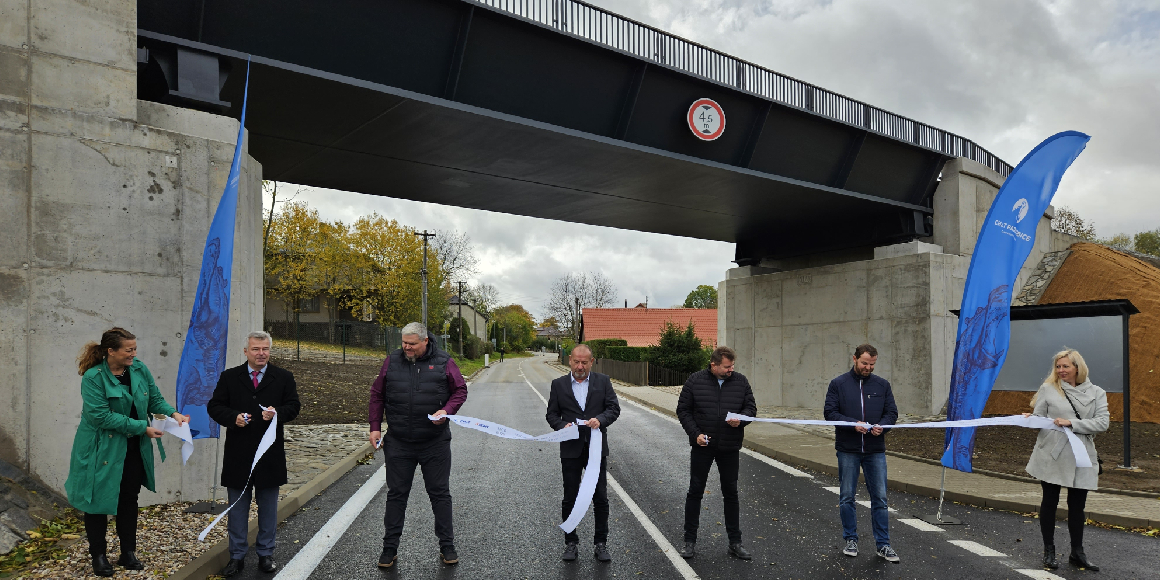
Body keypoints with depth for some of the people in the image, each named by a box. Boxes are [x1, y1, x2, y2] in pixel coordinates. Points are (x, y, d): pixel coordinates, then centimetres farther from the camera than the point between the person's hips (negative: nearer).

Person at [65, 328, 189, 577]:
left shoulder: (140, 369, -3)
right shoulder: (93, 377, -18)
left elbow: (155, 399, 4)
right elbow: (101, 416, -22)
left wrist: (173, 413, -16)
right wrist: (142, 427, -22)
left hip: (134, 449, 5)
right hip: (102, 450, -5)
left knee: (129, 500, 14)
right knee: (99, 500, 9)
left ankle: (128, 553, 27)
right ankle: (98, 555, 27)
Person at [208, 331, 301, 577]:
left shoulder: (284, 377, 1)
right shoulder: (229, 377, 3)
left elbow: (294, 406, 0)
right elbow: (214, 406, 3)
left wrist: (278, 413, -20)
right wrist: (233, 417, -16)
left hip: (270, 454, 0)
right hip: (238, 453, 1)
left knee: (268, 506, 10)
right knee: (237, 507, 10)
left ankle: (266, 554, 23)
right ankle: (237, 556, 22)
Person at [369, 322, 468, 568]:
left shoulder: (443, 362, -4)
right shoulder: (392, 362, 1)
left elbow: (460, 391, 2)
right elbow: (377, 395, 9)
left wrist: (446, 410, -16)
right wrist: (375, 427, 3)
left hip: (435, 444, -1)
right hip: (398, 444, 2)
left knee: (440, 493, 7)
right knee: (396, 494, 10)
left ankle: (447, 546, 20)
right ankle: (390, 548, 23)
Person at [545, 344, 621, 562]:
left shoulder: (603, 381, 3)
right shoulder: (558, 384, 4)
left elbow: (614, 407, -1)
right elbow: (551, 414, 4)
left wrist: (600, 419, -20)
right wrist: (562, 426, -15)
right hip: (571, 449, 0)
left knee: (601, 498, 5)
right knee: (570, 499, 8)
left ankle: (600, 544, 19)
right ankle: (571, 543, 22)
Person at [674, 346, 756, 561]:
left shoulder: (740, 381, 0)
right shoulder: (695, 381, -6)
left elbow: (751, 407, 8)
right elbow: (683, 410, -2)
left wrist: (741, 420, -13)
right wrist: (695, 434, -12)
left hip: (730, 447, 2)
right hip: (702, 446, -2)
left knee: (731, 493, 11)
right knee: (695, 492, 5)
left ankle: (735, 542, 22)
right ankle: (690, 541, 16)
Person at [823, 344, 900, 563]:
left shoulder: (882, 385, 6)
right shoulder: (838, 384, -1)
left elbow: (892, 412, 8)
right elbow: (829, 412, -5)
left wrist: (881, 425, -13)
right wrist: (853, 423, -19)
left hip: (876, 450, 2)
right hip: (847, 450, -1)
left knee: (880, 498, 4)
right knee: (847, 497, 7)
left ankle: (883, 545, 13)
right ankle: (851, 539, 22)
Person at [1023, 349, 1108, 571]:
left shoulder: (1096, 393, 4)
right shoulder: (1048, 389, 0)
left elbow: (1102, 423, -8)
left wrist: (1072, 424, -19)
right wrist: (1029, 419, -21)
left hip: (1080, 457, 1)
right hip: (1051, 455, -1)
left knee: (1077, 505, 11)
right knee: (1050, 502, 8)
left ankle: (1077, 553, 25)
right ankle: (1049, 551, 20)